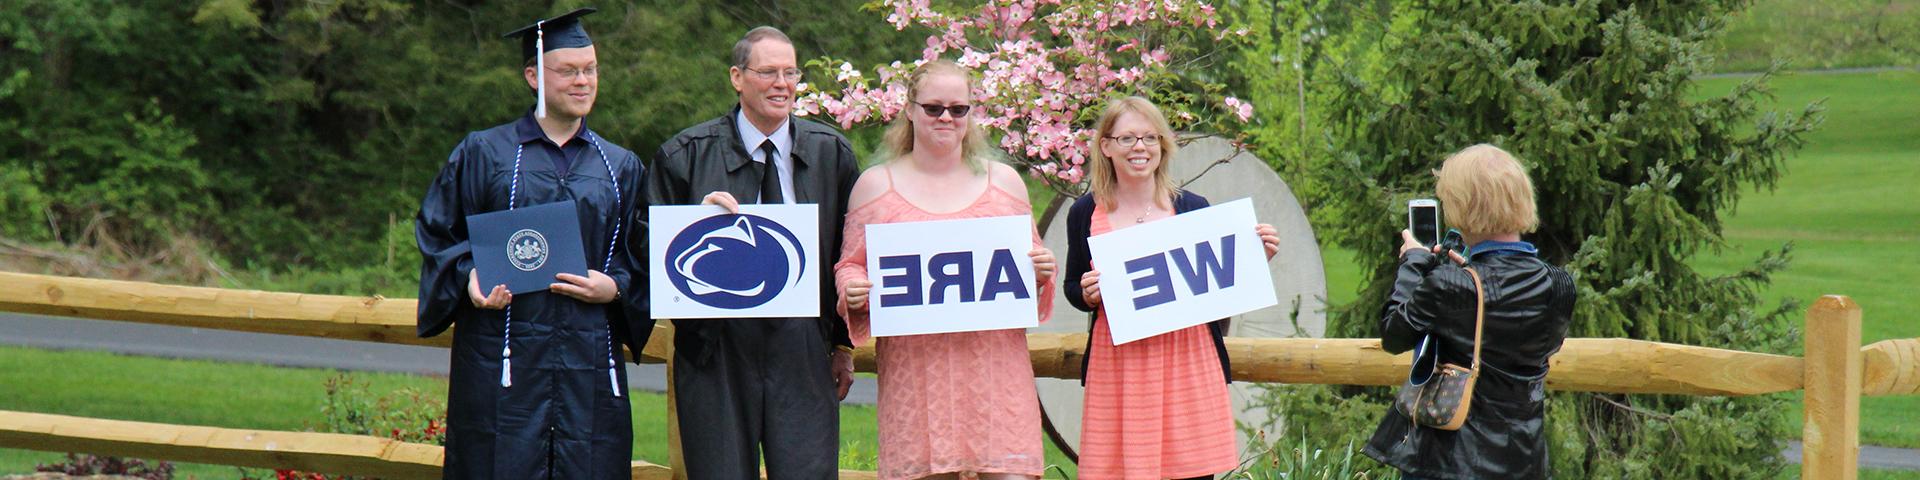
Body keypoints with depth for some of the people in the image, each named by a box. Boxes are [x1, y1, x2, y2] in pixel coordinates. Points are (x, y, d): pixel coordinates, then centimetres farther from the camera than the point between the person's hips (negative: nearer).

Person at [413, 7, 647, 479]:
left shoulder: (620, 167, 14)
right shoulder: (483, 153, 6)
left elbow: (641, 257, 15)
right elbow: (437, 230, 7)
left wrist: (615, 287, -6)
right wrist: (469, 278, -11)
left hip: (589, 364, 2)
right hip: (502, 360, -2)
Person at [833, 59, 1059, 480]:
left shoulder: (1004, 182, 14)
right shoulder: (875, 185, 10)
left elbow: (1031, 260, 22)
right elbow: (851, 266, 14)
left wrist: (1041, 272, -1)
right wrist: (853, 291, -8)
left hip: (994, 362, 1)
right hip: (913, 364, -1)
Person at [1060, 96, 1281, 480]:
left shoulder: (1193, 208, 7)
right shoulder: (1086, 214, 6)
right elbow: (1072, 287, 16)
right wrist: (1087, 294, -6)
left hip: (1188, 361, 0)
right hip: (1118, 366, 0)